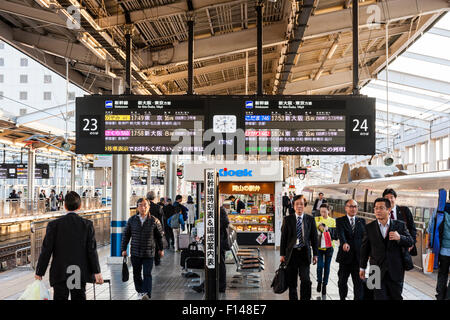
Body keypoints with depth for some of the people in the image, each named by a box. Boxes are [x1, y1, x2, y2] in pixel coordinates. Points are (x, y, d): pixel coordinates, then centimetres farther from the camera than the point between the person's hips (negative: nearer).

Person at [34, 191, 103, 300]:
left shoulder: (54, 225, -5)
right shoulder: (87, 225, -3)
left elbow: (46, 251, -4)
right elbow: (92, 250, -5)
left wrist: (39, 272, 3)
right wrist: (97, 272, -1)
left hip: (60, 274, -1)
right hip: (80, 274, 1)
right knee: (79, 297, 9)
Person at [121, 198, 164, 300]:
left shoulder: (154, 221, -3)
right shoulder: (132, 220, 2)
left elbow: (160, 236, 8)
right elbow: (126, 235, 9)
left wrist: (161, 249, 13)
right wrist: (124, 249, 6)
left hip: (149, 253, -3)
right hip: (135, 253, 3)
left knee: (147, 274, -10)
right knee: (136, 274, 12)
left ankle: (147, 294, -16)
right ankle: (140, 292, 29)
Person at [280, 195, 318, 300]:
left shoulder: (310, 219, 4)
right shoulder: (287, 219, 2)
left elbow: (314, 238, 7)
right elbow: (283, 238, 3)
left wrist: (315, 254, 3)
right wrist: (282, 254, 0)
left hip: (304, 253, 0)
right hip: (291, 253, 0)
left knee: (305, 280, -10)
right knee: (291, 282, 7)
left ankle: (305, 298, 4)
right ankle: (293, 298, 21)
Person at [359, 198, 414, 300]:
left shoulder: (400, 225, 0)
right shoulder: (370, 227, 1)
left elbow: (411, 242, 0)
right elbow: (365, 248, 8)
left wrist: (399, 238, -22)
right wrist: (362, 267, 13)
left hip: (396, 271, 0)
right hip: (377, 272, 0)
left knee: (396, 297, 11)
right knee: (380, 297, -1)